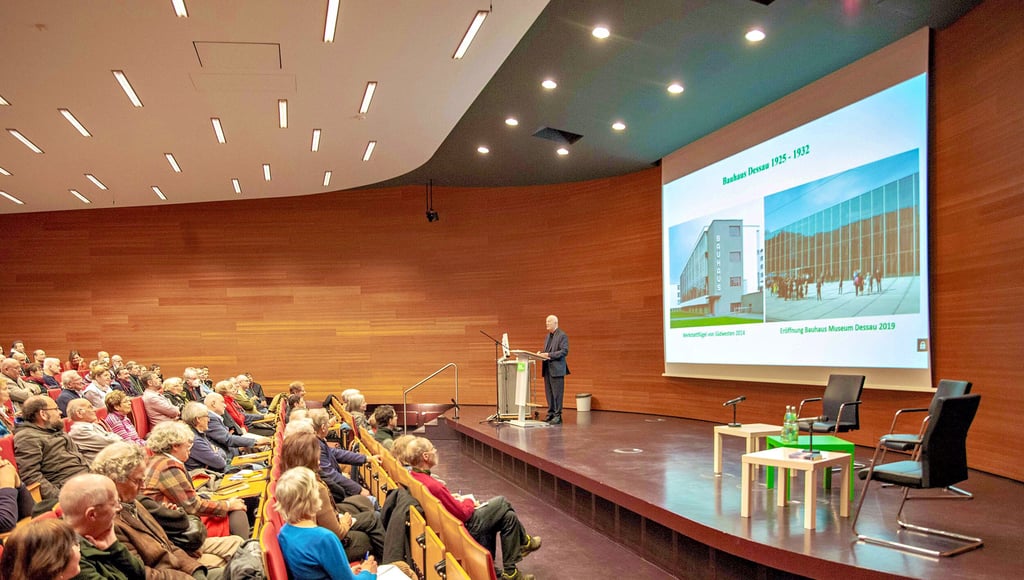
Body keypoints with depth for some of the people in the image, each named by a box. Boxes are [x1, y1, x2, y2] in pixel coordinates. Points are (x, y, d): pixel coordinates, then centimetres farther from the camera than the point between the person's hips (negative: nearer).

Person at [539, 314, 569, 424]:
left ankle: (558, 415, -1)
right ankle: (550, 414, 16)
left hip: (556, 369, -8)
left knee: (557, 393, -5)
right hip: (547, 368, 8)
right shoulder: (548, 336, 19)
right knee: (549, 393, 10)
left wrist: (549, 355, -21)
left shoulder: (562, 335, -7)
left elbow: (564, 351, -16)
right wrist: (542, 353, 0)